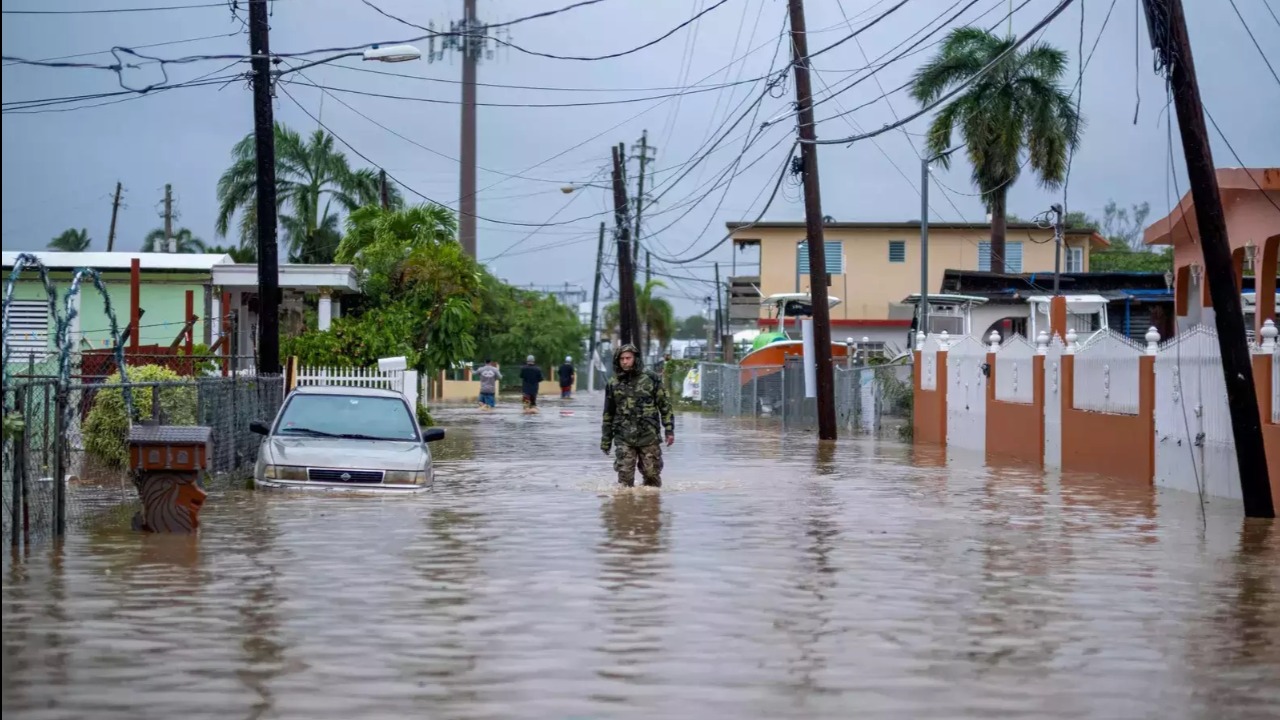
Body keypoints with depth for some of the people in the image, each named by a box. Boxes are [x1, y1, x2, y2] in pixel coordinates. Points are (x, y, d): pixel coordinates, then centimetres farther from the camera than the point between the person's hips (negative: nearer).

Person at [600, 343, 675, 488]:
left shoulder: (651, 379, 2)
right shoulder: (613, 384, 8)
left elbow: (665, 405, 4)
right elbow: (608, 414, 15)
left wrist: (669, 430, -3)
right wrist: (605, 440, 15)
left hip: (649, 437, -1)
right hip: (623, 439, 1)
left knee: (652, 475, 1)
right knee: (625, 476, -6)